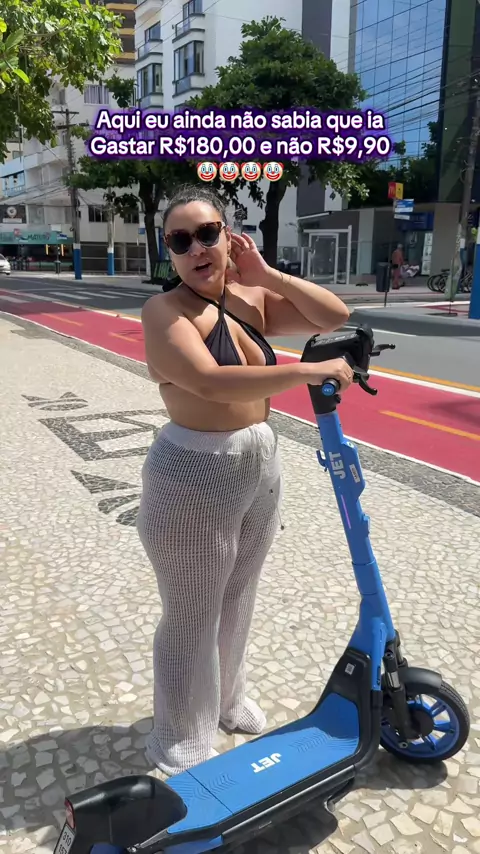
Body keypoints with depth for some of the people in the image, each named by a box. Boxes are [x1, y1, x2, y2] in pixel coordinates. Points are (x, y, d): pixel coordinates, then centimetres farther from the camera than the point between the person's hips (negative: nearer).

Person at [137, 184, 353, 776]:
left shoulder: (251, 300, 4)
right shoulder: (164, 310, -17)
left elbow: (334, 316, 0)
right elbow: (211, 381, -32)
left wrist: (267, 275, -9)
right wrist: (313, 371, -29)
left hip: (260, 467, 7)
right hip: (193, 479, -7)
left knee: (237, 599, 23)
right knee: (193, 617, 8)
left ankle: (226, 697, 48)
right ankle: (180, 739, 32)